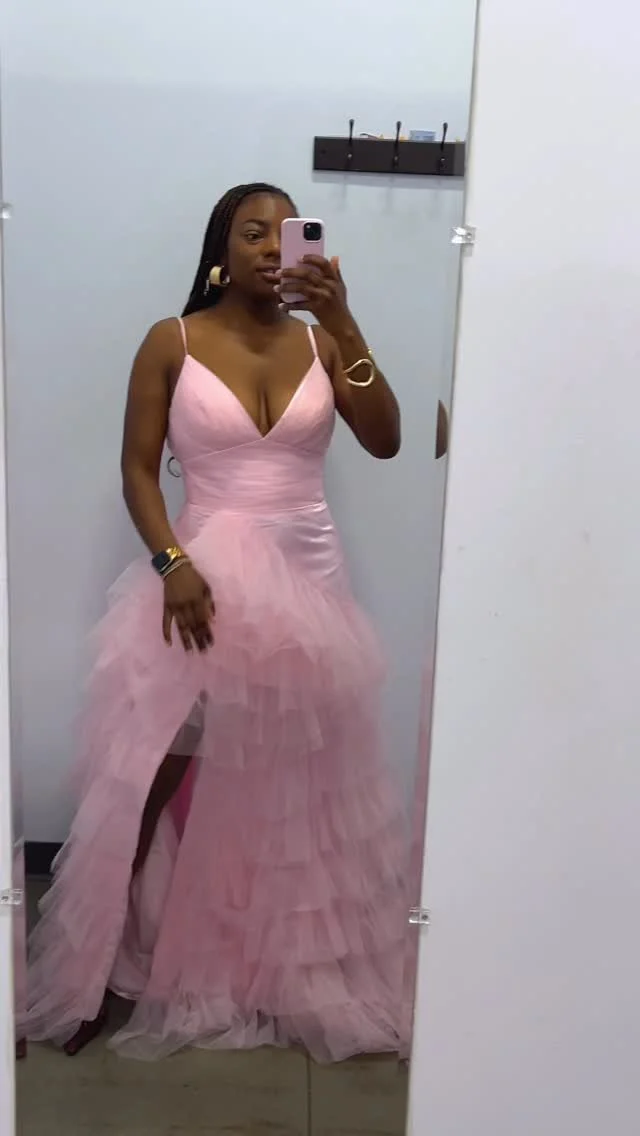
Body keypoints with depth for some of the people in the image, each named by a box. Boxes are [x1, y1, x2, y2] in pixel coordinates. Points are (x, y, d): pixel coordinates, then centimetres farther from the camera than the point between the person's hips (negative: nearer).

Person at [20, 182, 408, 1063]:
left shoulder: (319, 341, 5)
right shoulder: (172, 344, -2)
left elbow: (385, 442, -8)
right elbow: (138, 469, -4)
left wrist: (345, 327, -17)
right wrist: (172, 563, -18)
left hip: (308, 582, 3)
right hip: (205, 578, -3)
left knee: (297, 785, 13)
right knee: (155, 770, -2)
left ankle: (297, 970, 33)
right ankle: (104, 965, 17)